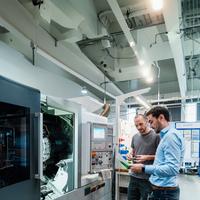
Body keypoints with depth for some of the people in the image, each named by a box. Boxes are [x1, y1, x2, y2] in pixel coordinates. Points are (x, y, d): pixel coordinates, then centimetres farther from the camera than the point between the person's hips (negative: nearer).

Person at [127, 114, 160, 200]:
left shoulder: (156, 136, -11)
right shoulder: (135, 137, 8)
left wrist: (148, 157, -19)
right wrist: (130, 155, 0)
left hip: (148, 178, -6)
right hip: (134, 176, 6)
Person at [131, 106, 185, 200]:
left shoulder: (171, 136, -18)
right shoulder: (166, 136, 13)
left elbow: (172, 168, -26)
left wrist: (144, 168, -24)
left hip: (165, 191, -9)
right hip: (159, 188, 9)